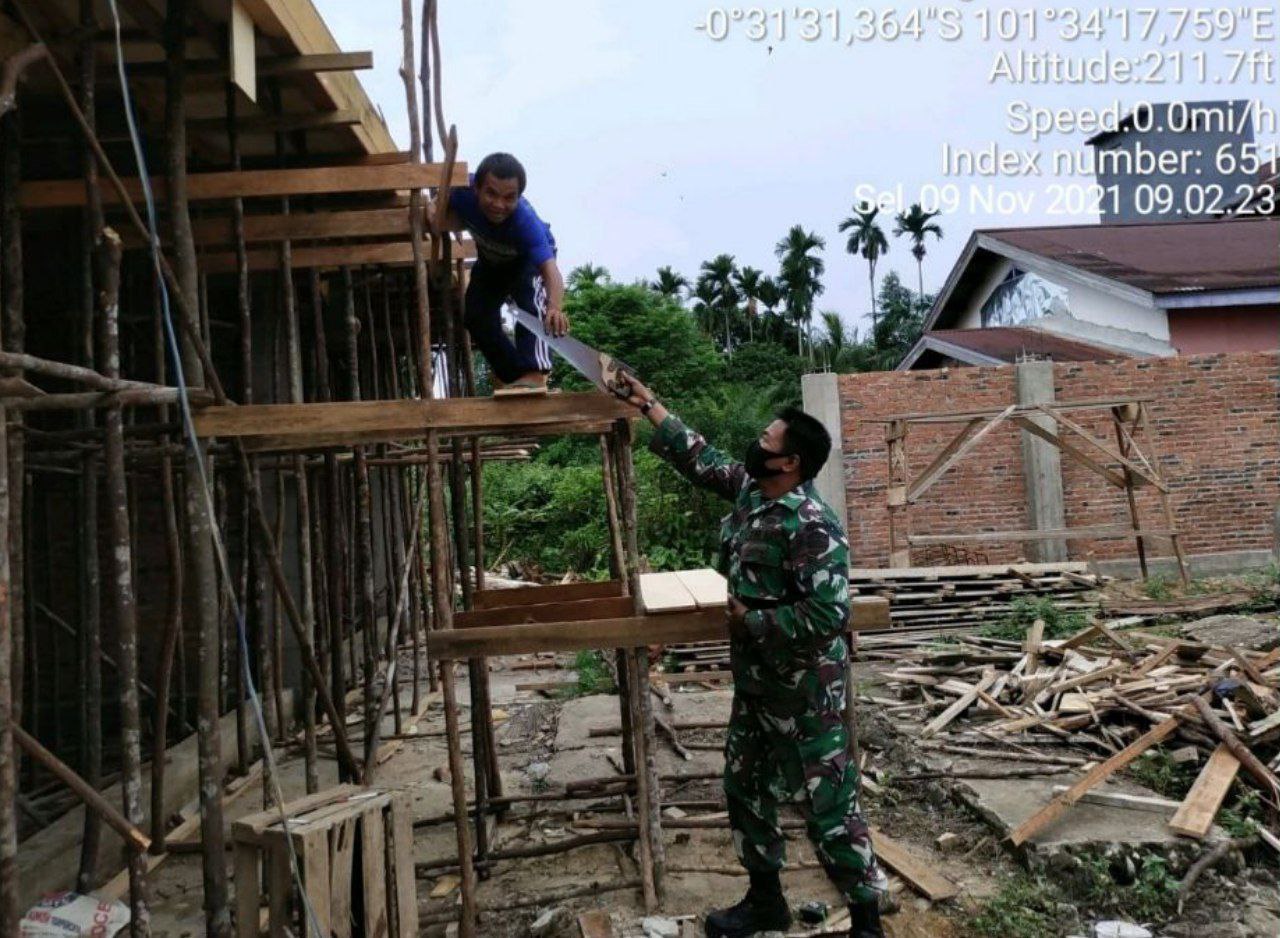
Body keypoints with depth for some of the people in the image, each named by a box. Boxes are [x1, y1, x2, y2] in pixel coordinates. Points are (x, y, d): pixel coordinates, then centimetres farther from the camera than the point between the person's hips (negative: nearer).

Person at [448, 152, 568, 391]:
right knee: (476, 317, -4)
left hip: (531, 256, -5)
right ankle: (514, 376, 8)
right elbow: (440, 205, -7)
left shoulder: (526, 221, -45)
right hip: (490, 259, 5)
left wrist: (555, 307, -78)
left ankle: (534, 375, -39)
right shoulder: (462, 192, -35)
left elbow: (550, 269, -60)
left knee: (530, 301, -32)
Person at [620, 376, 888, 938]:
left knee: (828, 808, 3)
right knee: (745, 790, 20)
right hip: (753, 685, 9)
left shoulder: (812, 526, -25)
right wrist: (650, 407, 18)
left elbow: (827, 615, -31)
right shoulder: (749, 489, 1)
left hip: (803, 694, -9)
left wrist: (751, 621, -20)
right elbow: (701, 460, 16)